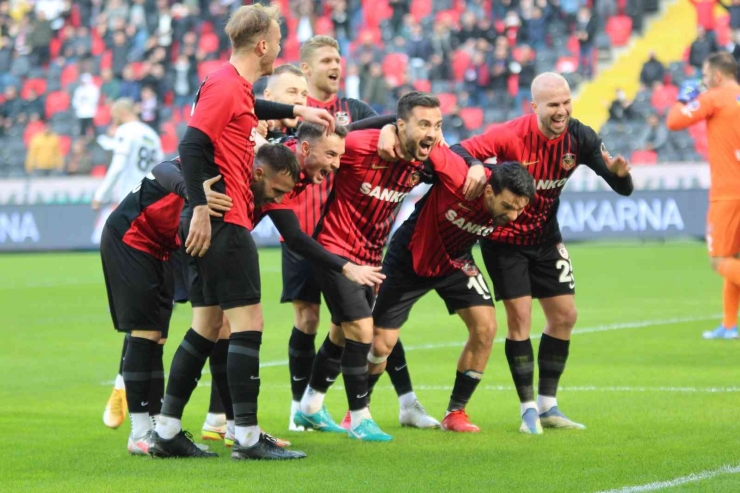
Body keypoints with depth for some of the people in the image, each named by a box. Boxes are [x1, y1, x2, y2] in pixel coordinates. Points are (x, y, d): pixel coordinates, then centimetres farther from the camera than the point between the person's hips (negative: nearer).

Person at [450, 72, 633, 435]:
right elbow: (459, 151, -26)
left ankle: (548, 406, 17)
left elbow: (623, 189, -11)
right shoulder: (512, 135, -26)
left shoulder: (578, 137, -13)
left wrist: (618, 172, -35)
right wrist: (475, 169, -48)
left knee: (565, 316, 4)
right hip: (505, 238, -5)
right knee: (519, 317, -10)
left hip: (545, 237, 5)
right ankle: (528, 409, 2)